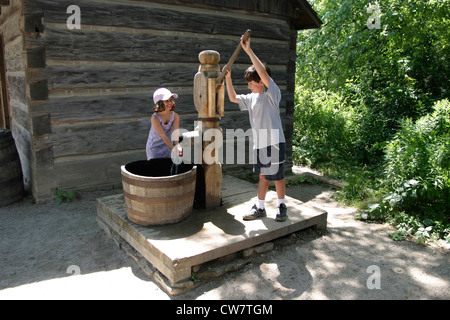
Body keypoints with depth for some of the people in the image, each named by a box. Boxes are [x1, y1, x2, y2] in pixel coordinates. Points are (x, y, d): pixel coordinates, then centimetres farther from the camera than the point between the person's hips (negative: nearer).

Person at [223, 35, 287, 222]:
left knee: (277, 176, 5)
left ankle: (281, 207, 22)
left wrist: (249, 50, -26)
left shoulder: (272, 93, -10)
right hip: (259, 143, 7)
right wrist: (228, 78, 13)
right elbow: (233, 98, 24)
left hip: (274, 142, -7)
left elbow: (264, 73, -26)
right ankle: (260, 208, 23)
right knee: (263, 176, 15)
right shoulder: (251, 98, 12)